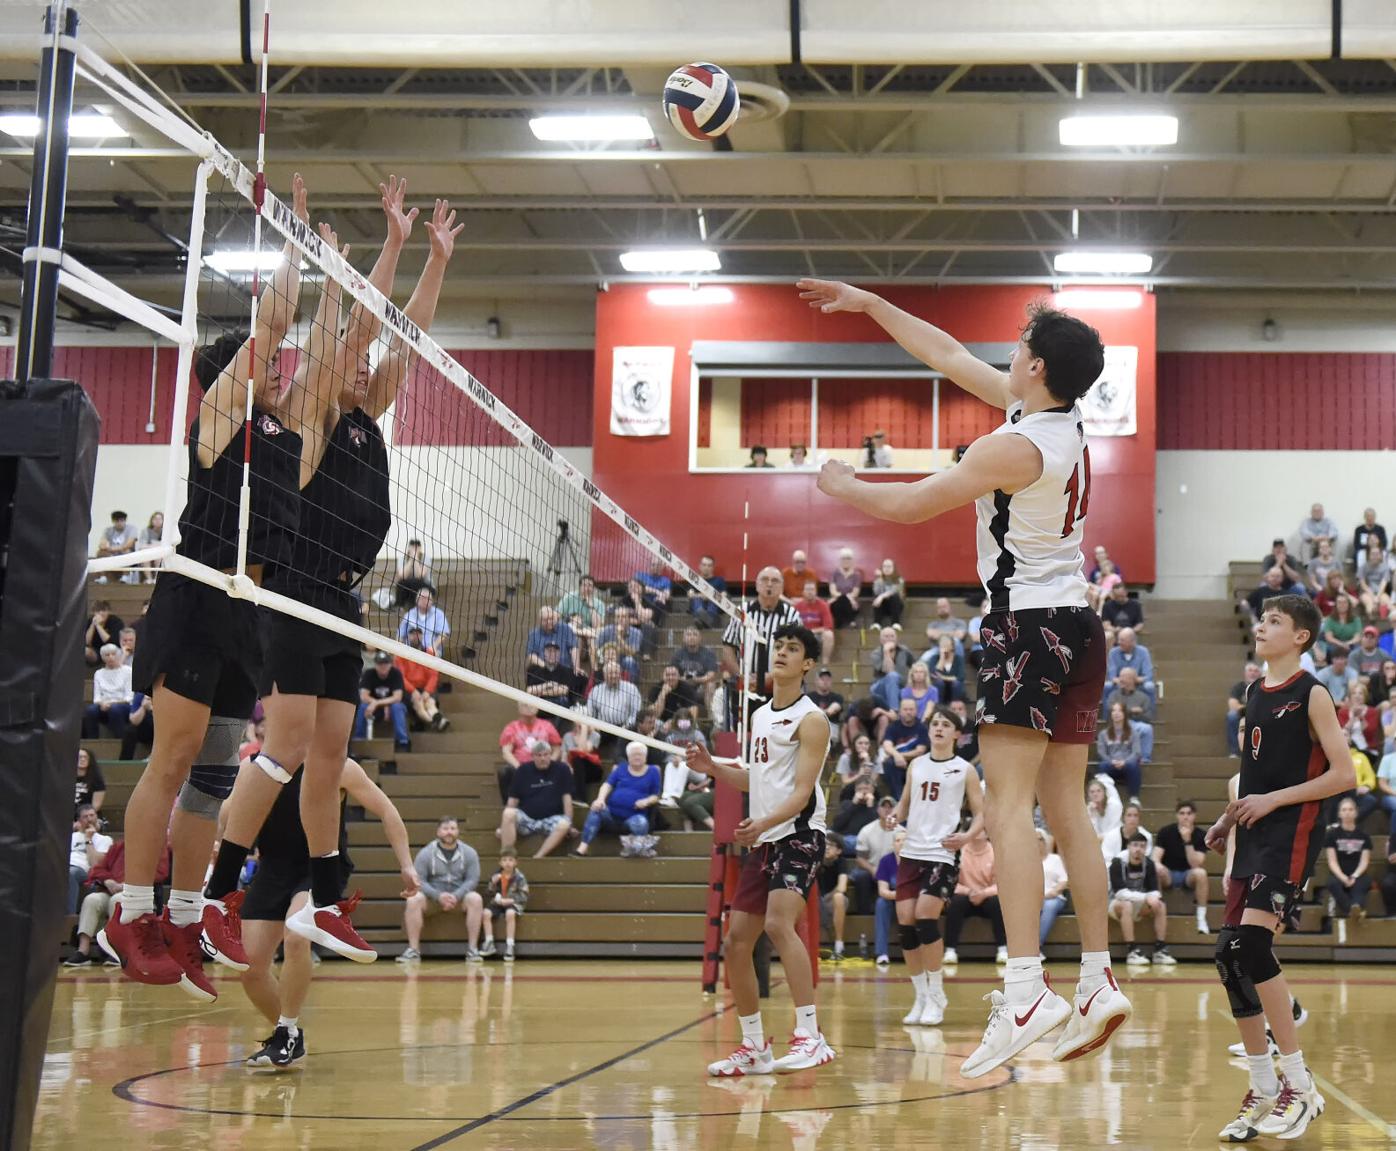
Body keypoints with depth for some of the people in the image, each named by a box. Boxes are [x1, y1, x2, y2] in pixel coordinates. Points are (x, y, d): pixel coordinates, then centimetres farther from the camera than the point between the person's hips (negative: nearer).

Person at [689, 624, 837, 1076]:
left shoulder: (811, 720, -8)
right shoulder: (760, 716, 15)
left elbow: (802, 792, -17)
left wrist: (764, 823, -33)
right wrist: (713, 768, 11)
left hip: (798, 835, -9)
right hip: (762, 840, 9)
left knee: (778, 923, -29)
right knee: (736, 941, 7)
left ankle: (811, 1037, -29)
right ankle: (755, 1048, 20)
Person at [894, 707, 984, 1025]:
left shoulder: (965, 770, 2)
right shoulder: (916, 765, 14)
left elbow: (981, 814, 2)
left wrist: (968, 835, -18)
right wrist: (893, 820, -1)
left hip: (942, 854, -5)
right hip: (911, 852, 5)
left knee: (925, 917, -16)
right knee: (905, 922, 0)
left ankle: (936, 996, -3)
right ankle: (920, 997, 13)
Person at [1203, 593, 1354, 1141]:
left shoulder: (1312, 695, -7)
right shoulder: (1255, 692, 15)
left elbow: (1344, 775, -12)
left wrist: (1273, 800, -16)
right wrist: (1230, 817, 13)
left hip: (1291, 834, -8)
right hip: (1253, 837, 8)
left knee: (1251, 945, -21)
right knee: (1229, 956, 4)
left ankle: (1300, 1086, -11)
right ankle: (1264, 1091, 15)